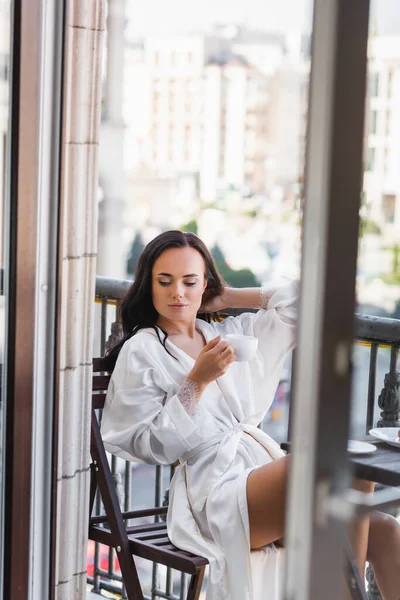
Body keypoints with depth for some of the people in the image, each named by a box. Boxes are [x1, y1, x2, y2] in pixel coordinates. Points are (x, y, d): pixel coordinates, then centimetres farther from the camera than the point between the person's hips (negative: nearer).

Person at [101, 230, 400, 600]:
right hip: (215, 490, -6)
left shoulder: (231, 333, 23)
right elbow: (152, 446, -3)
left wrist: (227, 298, 20)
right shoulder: (141, 351, 6)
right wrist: (197, 382, -10)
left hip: (267, 468, 6)